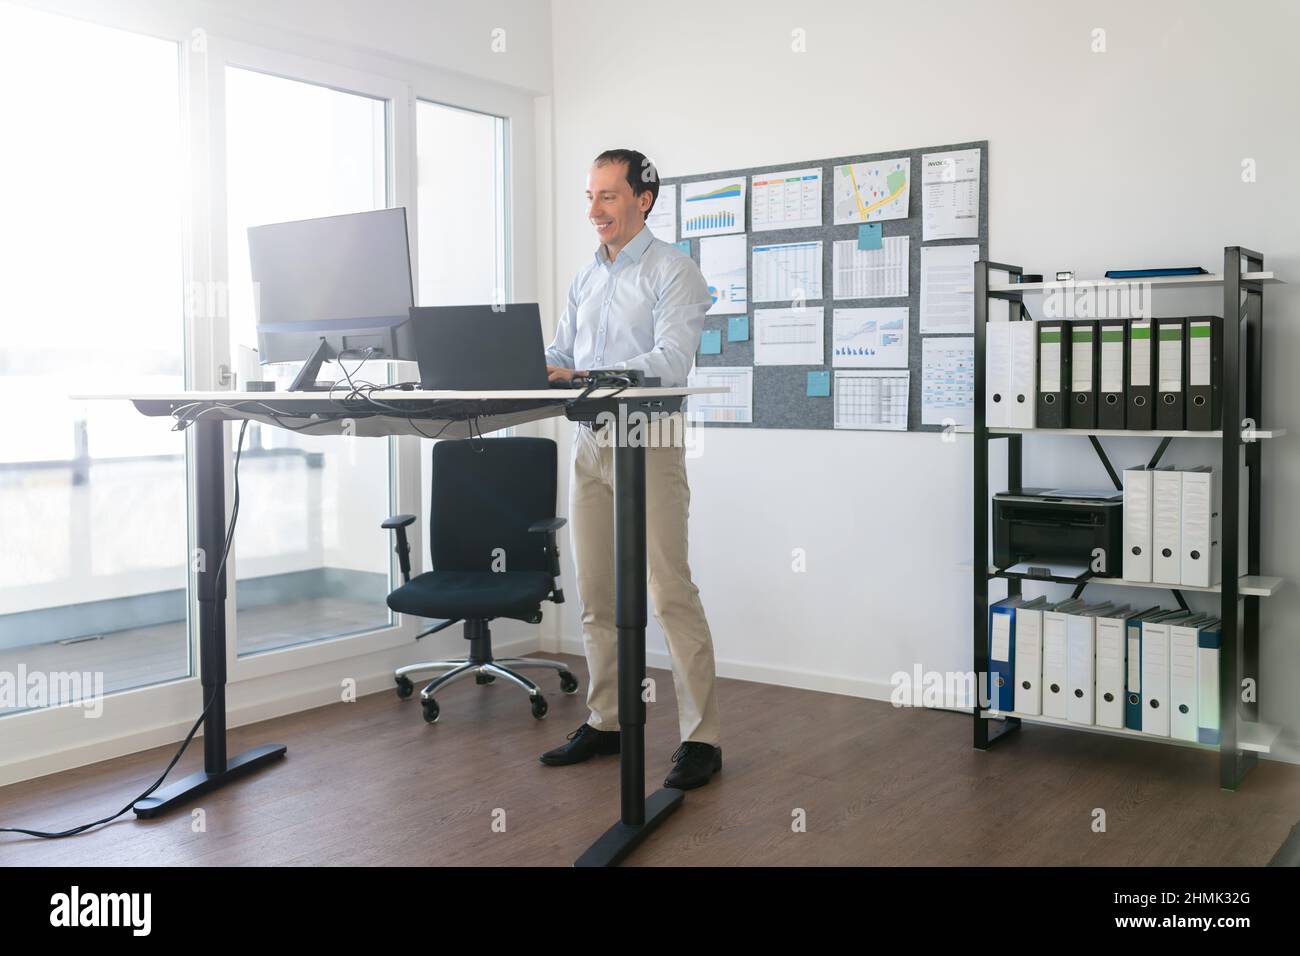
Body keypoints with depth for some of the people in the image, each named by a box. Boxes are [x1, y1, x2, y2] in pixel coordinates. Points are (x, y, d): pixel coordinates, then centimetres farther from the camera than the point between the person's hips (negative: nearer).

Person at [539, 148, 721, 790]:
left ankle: (700, 738, -1)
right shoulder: (586, 279, 19)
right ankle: (604, 723, 21)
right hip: (590, 444, 7)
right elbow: (559, 354, 15)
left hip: (648, 444, -7)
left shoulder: (673, 272, -4)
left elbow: (671, 362, -18)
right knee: (596, 596, 10)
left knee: (671, 595, -8)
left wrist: (581, 376, -27)